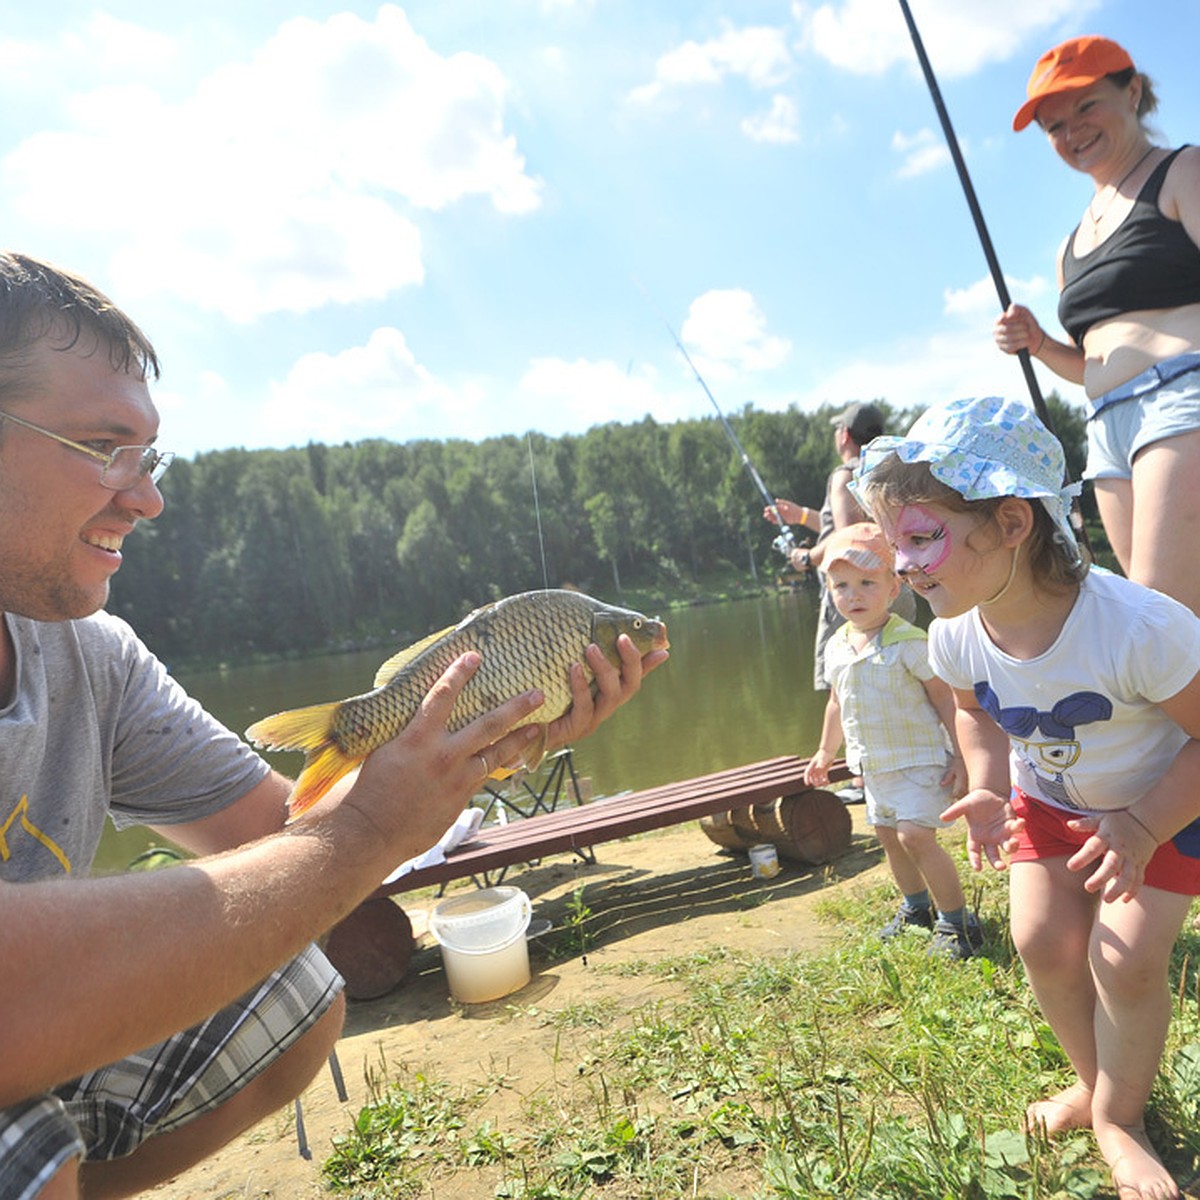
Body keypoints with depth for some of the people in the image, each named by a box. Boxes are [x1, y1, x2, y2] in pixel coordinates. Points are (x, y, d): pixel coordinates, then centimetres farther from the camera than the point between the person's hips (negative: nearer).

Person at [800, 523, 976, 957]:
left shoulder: (908, 642, -18)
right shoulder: (836, 649, 2)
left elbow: (946, 698, -14)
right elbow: (837, 703, 16)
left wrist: (959, 756, -16)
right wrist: (825, 752, 22)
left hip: (919, 760, -7)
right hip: (874, 766, 7)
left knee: (915, 835, -15)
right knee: (888, 836, 16)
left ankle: (957, 920, 3)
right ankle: (915, 908, 37)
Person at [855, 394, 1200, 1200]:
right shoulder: (956, 637, -21)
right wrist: (989, 791, -14)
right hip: (1047, 801, 4)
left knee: (1126, 959, -10)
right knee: (1045, 941, -3)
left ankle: (1120, 1113, 20)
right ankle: (1093, 1081, 28)